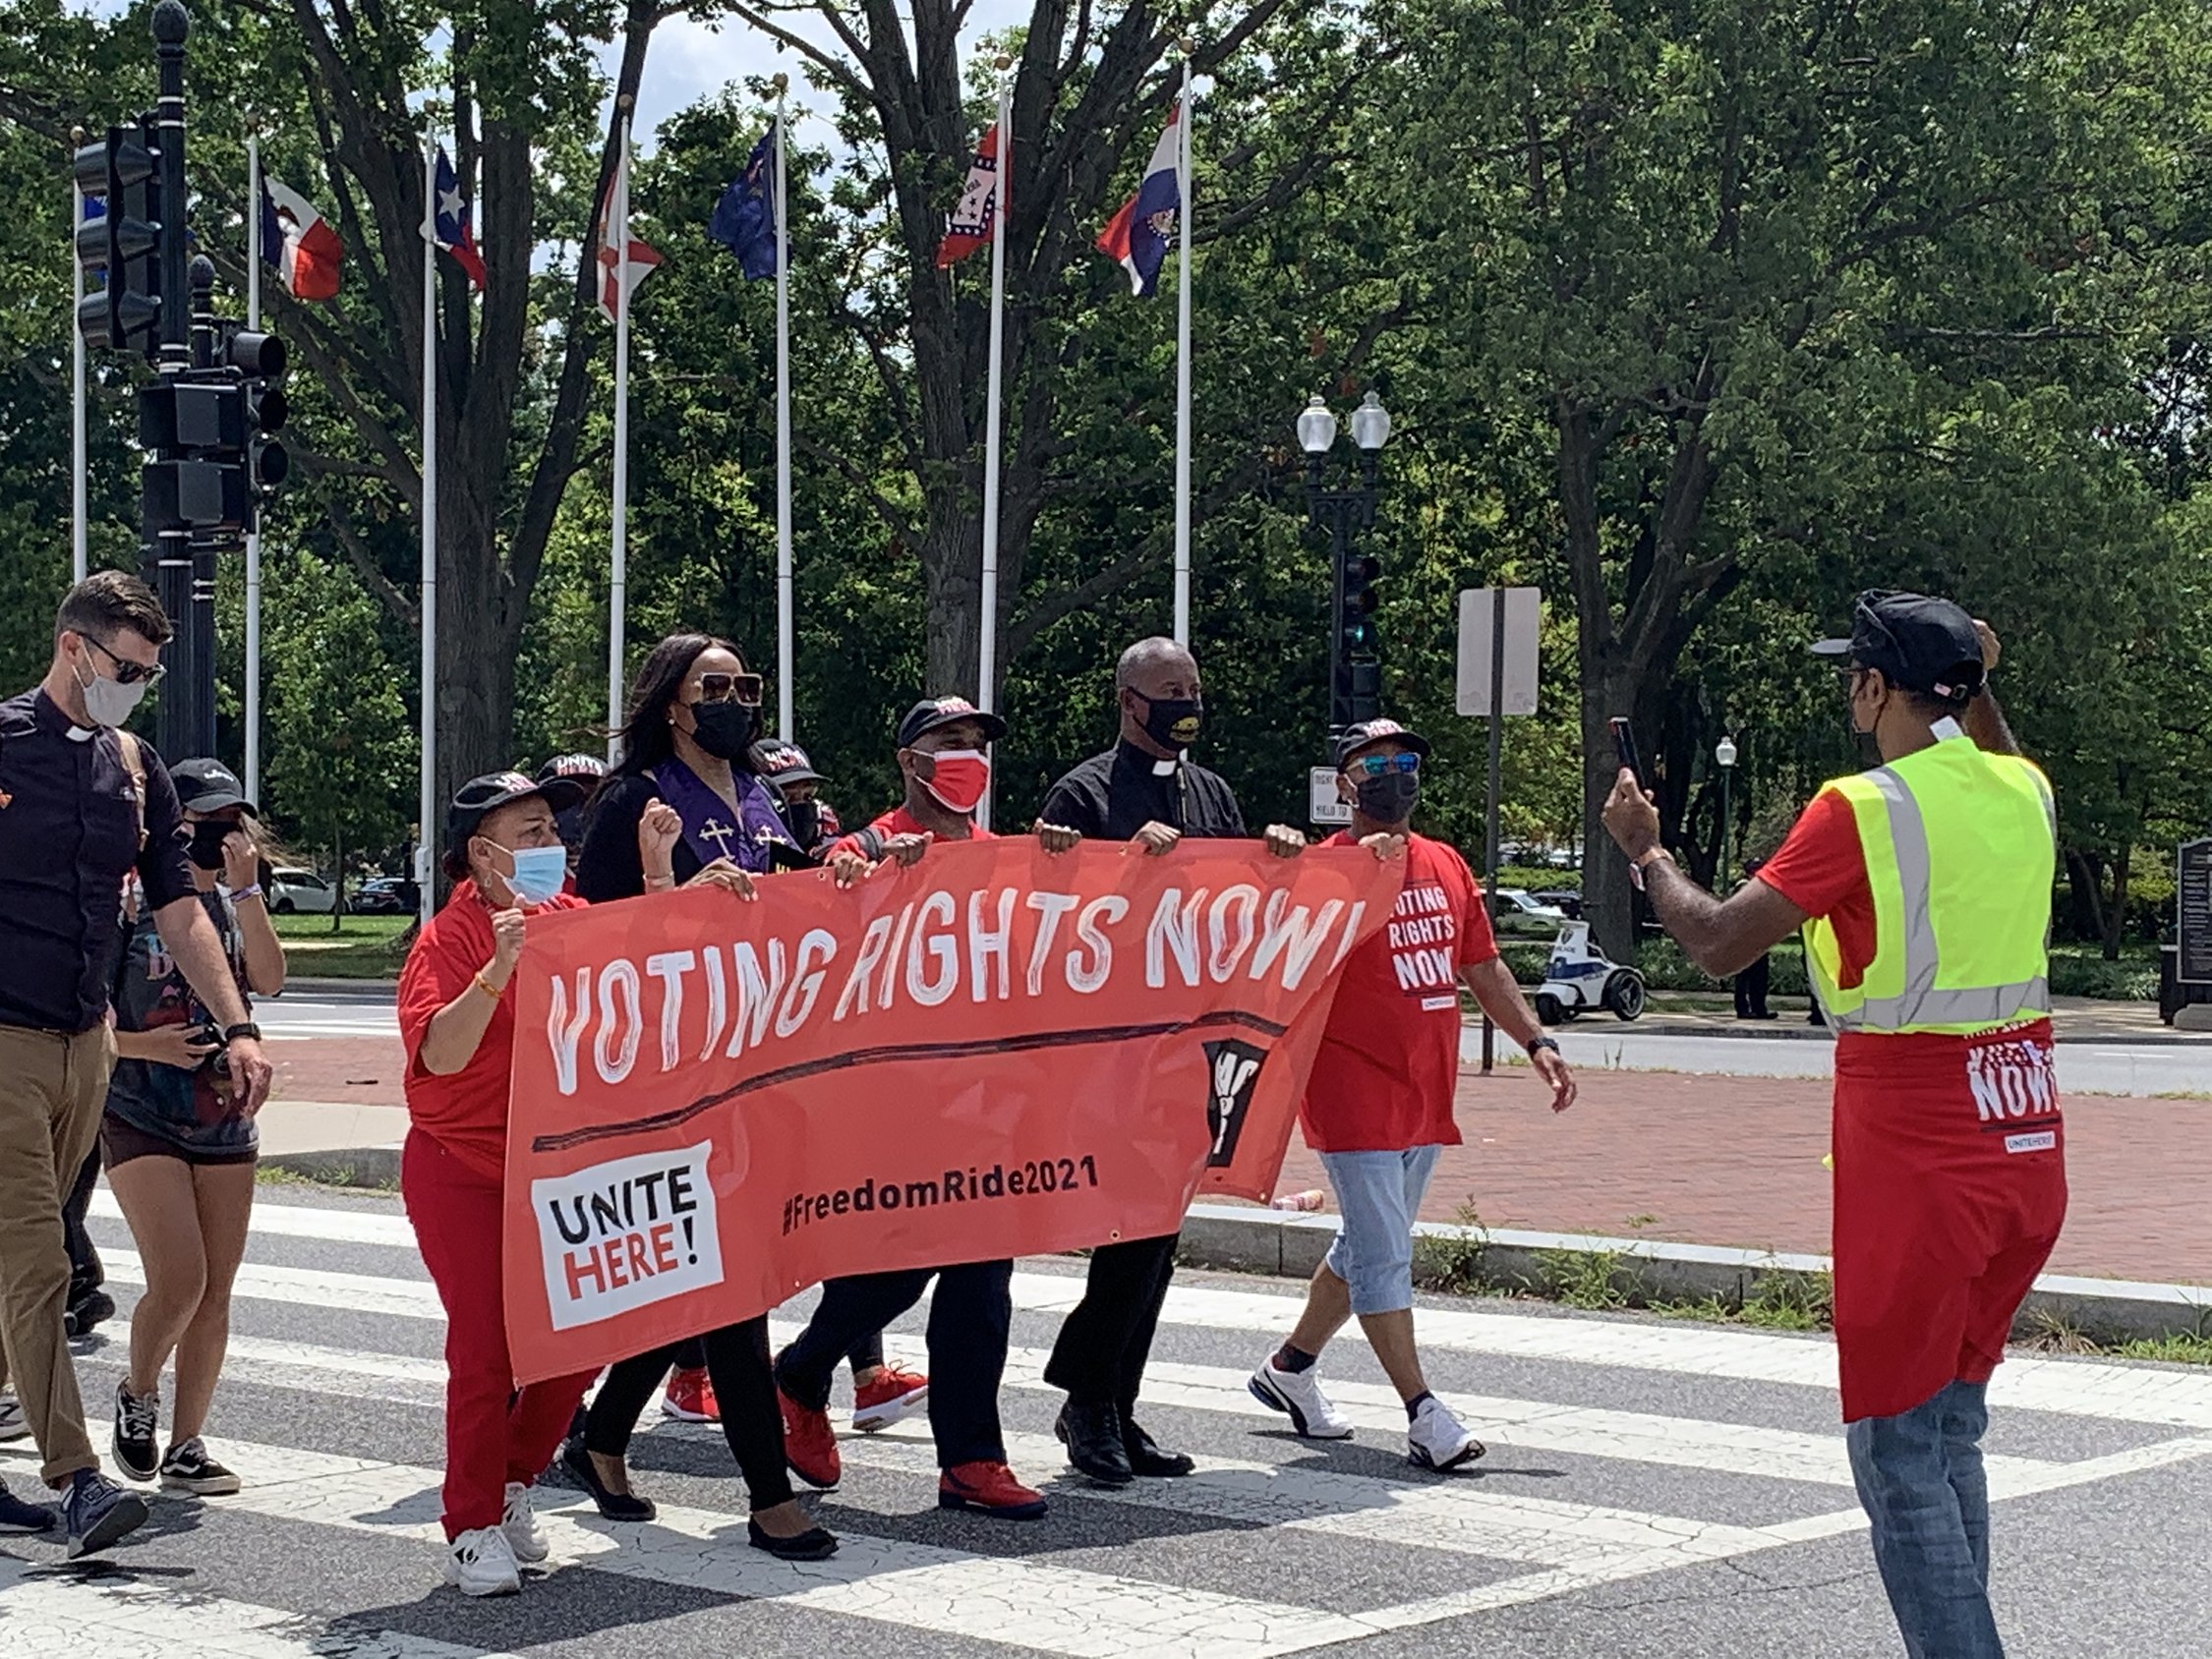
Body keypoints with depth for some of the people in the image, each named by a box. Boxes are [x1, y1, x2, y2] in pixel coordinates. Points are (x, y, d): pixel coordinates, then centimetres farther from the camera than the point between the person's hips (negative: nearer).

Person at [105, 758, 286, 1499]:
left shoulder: (236, 907, 9)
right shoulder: (131, 905, -5)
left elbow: (269, 980, -10)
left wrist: (245, 888, -14)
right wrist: (144, 1045, -21)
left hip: (225, 1123, 5)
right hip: (142, 1120, -5)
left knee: (215, 1291, 3)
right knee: (179, 1279, -16)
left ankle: (186, 1446, 12)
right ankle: (137, 1394, 12)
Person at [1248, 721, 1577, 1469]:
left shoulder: (1446, 865, 13)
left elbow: (1483, 966, 18)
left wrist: (1536, 1043, 11)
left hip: (1426, 1094, 8)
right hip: (1354, 1091, -8)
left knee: (1368, 1247, 17)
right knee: (1384, 1256, -8)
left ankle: (1290, 1368, 33)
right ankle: (1423, 1412, -6)